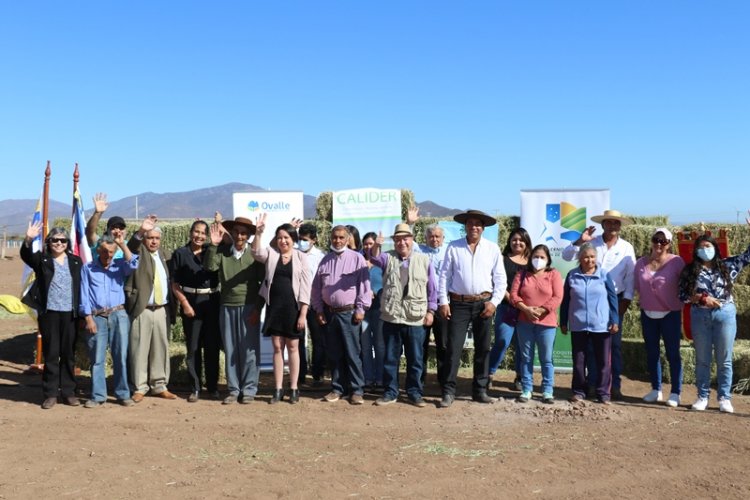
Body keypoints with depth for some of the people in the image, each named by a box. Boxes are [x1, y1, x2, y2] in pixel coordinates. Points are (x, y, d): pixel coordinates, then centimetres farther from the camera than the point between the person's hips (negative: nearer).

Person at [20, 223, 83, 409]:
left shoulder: (76, 261, 9)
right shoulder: (42, 259, 3)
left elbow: (81, 287, 9)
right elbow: (26, 255, -18)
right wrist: (28, 240, -39)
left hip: (70, 314, 2)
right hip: (49, 313, -2)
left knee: (69, 354, 8)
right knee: (50, 354, 3)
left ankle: (68, 392, 17)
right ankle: (50, 393, 12)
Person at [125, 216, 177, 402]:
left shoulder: (162, 254, 17)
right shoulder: (139, 252, 2)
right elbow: (130, 247, -22)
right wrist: (140, 231, -39)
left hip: (162, 310, 5)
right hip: (142, 309, -5)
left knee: (161, 348, 9)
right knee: (140, 349, -2)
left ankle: (159, 386, 18)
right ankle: (139, 388, 7)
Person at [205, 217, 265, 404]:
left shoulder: (255, 253, -2)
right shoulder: (222, 251, 4)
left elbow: (263, 283, -1)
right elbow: (209, 267, -10)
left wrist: (258, 308, -6)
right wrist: (213, 244, -17)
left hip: (249, 307, -2)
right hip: (227, 307, 2)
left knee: (249, 349, 1)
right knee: (230, 350, 8)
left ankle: (249, 390, 12)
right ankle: (233, 389, 17)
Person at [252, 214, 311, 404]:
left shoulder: (301, 257, -1)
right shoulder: (270, 254, 5)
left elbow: (305, 287, -4)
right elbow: (256, 252, -17)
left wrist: (303, 313, -9)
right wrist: (258, 232, -32)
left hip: (293, 307, -2)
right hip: (274, 306, 2)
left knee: (292, 347, 6)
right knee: (277, 348, 7)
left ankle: (293, 388, 16)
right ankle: (278, 389, 15)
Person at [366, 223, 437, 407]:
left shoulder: (424, 260, 6)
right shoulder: (388, 258, 7)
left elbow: (432, 288, 7)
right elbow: (373, 257, -16)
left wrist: (431, 311, 2)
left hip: (415, 320, -1)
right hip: (391, 318, 1)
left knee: (415, 359, 7)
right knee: (390, 358, 9)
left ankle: (415, 392, 19)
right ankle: (390, 392, 20)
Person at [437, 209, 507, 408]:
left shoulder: (492, 248, 4)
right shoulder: (453, 247, 2)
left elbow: (500, 278, 5)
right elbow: (444, 275, 2)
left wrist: (494, 302, -5)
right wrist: (443, 302, -4)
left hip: (483, 304, 2)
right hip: (459, 304, -2)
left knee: (483, 349, 9)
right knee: (453, 348, -4)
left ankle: (480, 390, 20)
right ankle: (448, 392, 2)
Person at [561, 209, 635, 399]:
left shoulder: (626, 248, 4)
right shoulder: (591, 243, 2)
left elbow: (630, 276, 3)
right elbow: (567, 256, -1)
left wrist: (626, 299, -4)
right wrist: (579, 241, -15)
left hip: (615, 299, 0)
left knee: (615, 343, 3)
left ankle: (615, 385, 8)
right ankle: (592, 383, 12)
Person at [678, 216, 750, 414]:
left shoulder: (728, 265, 3)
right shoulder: (690, 270, 1)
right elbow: (682, 295, -2)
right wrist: (702, 298, -16)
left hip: (725, 315, 0)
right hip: (700, 317, 0)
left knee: (724, 360, 6)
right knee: (702, 360, 8)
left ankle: (724, 398, 14)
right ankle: (702, 396, 16)